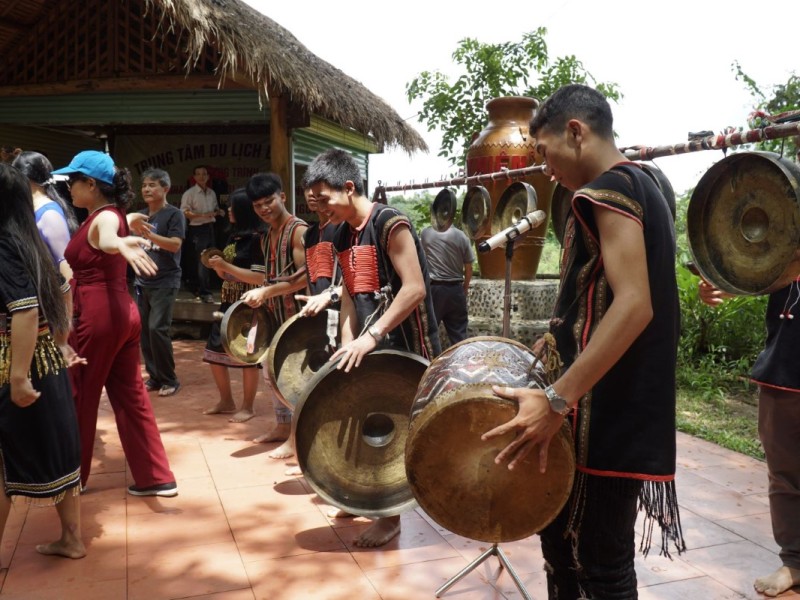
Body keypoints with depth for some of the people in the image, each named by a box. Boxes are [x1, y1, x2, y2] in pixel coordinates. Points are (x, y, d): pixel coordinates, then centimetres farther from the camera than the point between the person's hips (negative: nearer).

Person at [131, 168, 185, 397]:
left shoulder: (174, 214, -6)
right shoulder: (141, 214, 12)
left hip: (165, 282, -6)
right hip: (142, 281, 6)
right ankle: (154, 377, 17)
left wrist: (148, 234, -28)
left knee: (157, 328, -13)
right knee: (143, 329, 5)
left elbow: (175, 244, -18)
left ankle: (169, 380, 0)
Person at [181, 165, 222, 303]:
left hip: (210, 228, 7)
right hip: (198, 229, -7)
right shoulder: (189, 193, -9)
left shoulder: (212, 193, 12)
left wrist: (218, 212, 0)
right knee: (201, 261, -7)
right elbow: (184, 213, -14)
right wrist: (203, 215, -23)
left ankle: (201, 288, 26)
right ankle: (205, 292, -4)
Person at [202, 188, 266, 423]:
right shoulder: (234, 236, 11)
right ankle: (226, 401, 26)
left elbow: (259, 278, -20)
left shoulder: (257, 238, -13)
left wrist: (226, 265, -19)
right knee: (215, 353, 11)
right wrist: (216, 266, -3)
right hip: (228, 304, 9)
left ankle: (248, 406, 15)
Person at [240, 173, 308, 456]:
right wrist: (261, 298, 8)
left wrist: (266, 292, -22)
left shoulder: (298, 230, -13)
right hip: (274, 314, 9)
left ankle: (296, 437, 5)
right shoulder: (267, 236, 14)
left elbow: (305, 276, -22)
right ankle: (282, 427, 29)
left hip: (295, 314, -9)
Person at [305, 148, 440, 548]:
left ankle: (391, 515, 13)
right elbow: (351, 294, 11)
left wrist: (372, 336, -25)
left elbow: (415, 289, -22)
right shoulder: (343, 236, 9)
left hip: (405, 343, -7)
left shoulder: (390, 224, -16)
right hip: (371, 342, 7)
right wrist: (348, 343, -1)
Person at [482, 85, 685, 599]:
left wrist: (557, 399, -29)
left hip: (606, 412, -10)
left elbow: (634, 305, -26)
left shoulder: (607, 189, -14)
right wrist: (559, 341, 20)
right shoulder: (640, 187, 17)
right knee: (562, 531, 20)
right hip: (627, 406, 10)